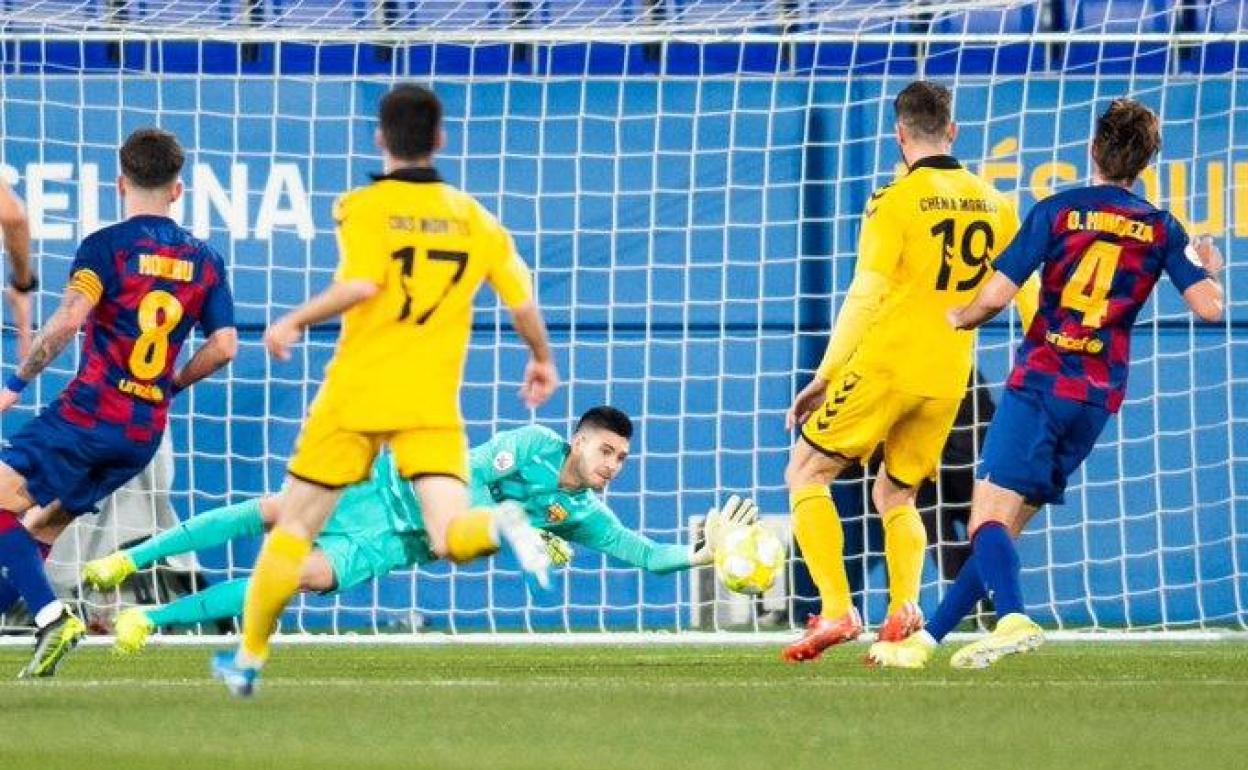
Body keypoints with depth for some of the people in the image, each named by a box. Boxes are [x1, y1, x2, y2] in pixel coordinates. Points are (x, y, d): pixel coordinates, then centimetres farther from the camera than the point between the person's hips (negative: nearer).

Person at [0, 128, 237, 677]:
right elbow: (224, 345, 7)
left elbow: (68, 320, -19)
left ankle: (51, 617, -20)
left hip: (91, 411, -6)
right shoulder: (204, 261, 10)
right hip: (147, 430, 6)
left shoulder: (106, 246, -6)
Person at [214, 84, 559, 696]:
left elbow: (361, 283, -21)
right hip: (433, 404, 2)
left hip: (356, 394, -2)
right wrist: (542, 360, 26)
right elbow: (523, 302, 8)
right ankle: (501, 526, -43)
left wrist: (295, 322, -9)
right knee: (452, 540, -8)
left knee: (293, 523, 12)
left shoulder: (365, 206, -4)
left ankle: (249, 657, 18)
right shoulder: (473, 217, 7)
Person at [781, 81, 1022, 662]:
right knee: (896, 495, 20)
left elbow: (865, 299, -13)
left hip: (885, 367, -6)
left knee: (806, 475, 6)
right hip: (948, 377, 6)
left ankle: (836, 610, -9)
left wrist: (823, 378, -6)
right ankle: (904, 607, -5)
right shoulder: (993, 204, 7)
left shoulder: (894, 202, -10)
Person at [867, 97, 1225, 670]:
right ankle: (925, 641, 12)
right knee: (1007, 527, 11)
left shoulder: (1059, 211, -3)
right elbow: (1208, 306, -2)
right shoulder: (1161, 230, 6)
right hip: (1099, 396, 5)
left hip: (1040, 381, -5)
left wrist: (960, 318, 14)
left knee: (988, 519, -13)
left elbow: (995, 296, -8)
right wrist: (1209, 270, 22)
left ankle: (1013, 619, -40)